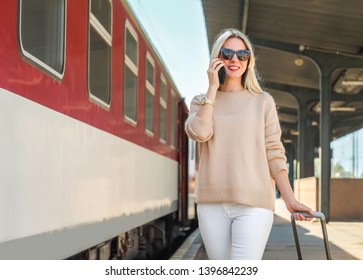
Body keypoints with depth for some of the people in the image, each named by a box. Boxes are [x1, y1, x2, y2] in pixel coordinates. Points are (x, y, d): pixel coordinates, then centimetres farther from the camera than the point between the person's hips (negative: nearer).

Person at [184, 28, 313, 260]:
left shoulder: (263, 101, 9)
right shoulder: (202, 101, 13)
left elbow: (274, 154, 5)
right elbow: (199, 132, -9)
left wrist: (290, 200, -2)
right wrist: (213, 88, -3)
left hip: (253, 205, -2)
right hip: (212, 204, 2)